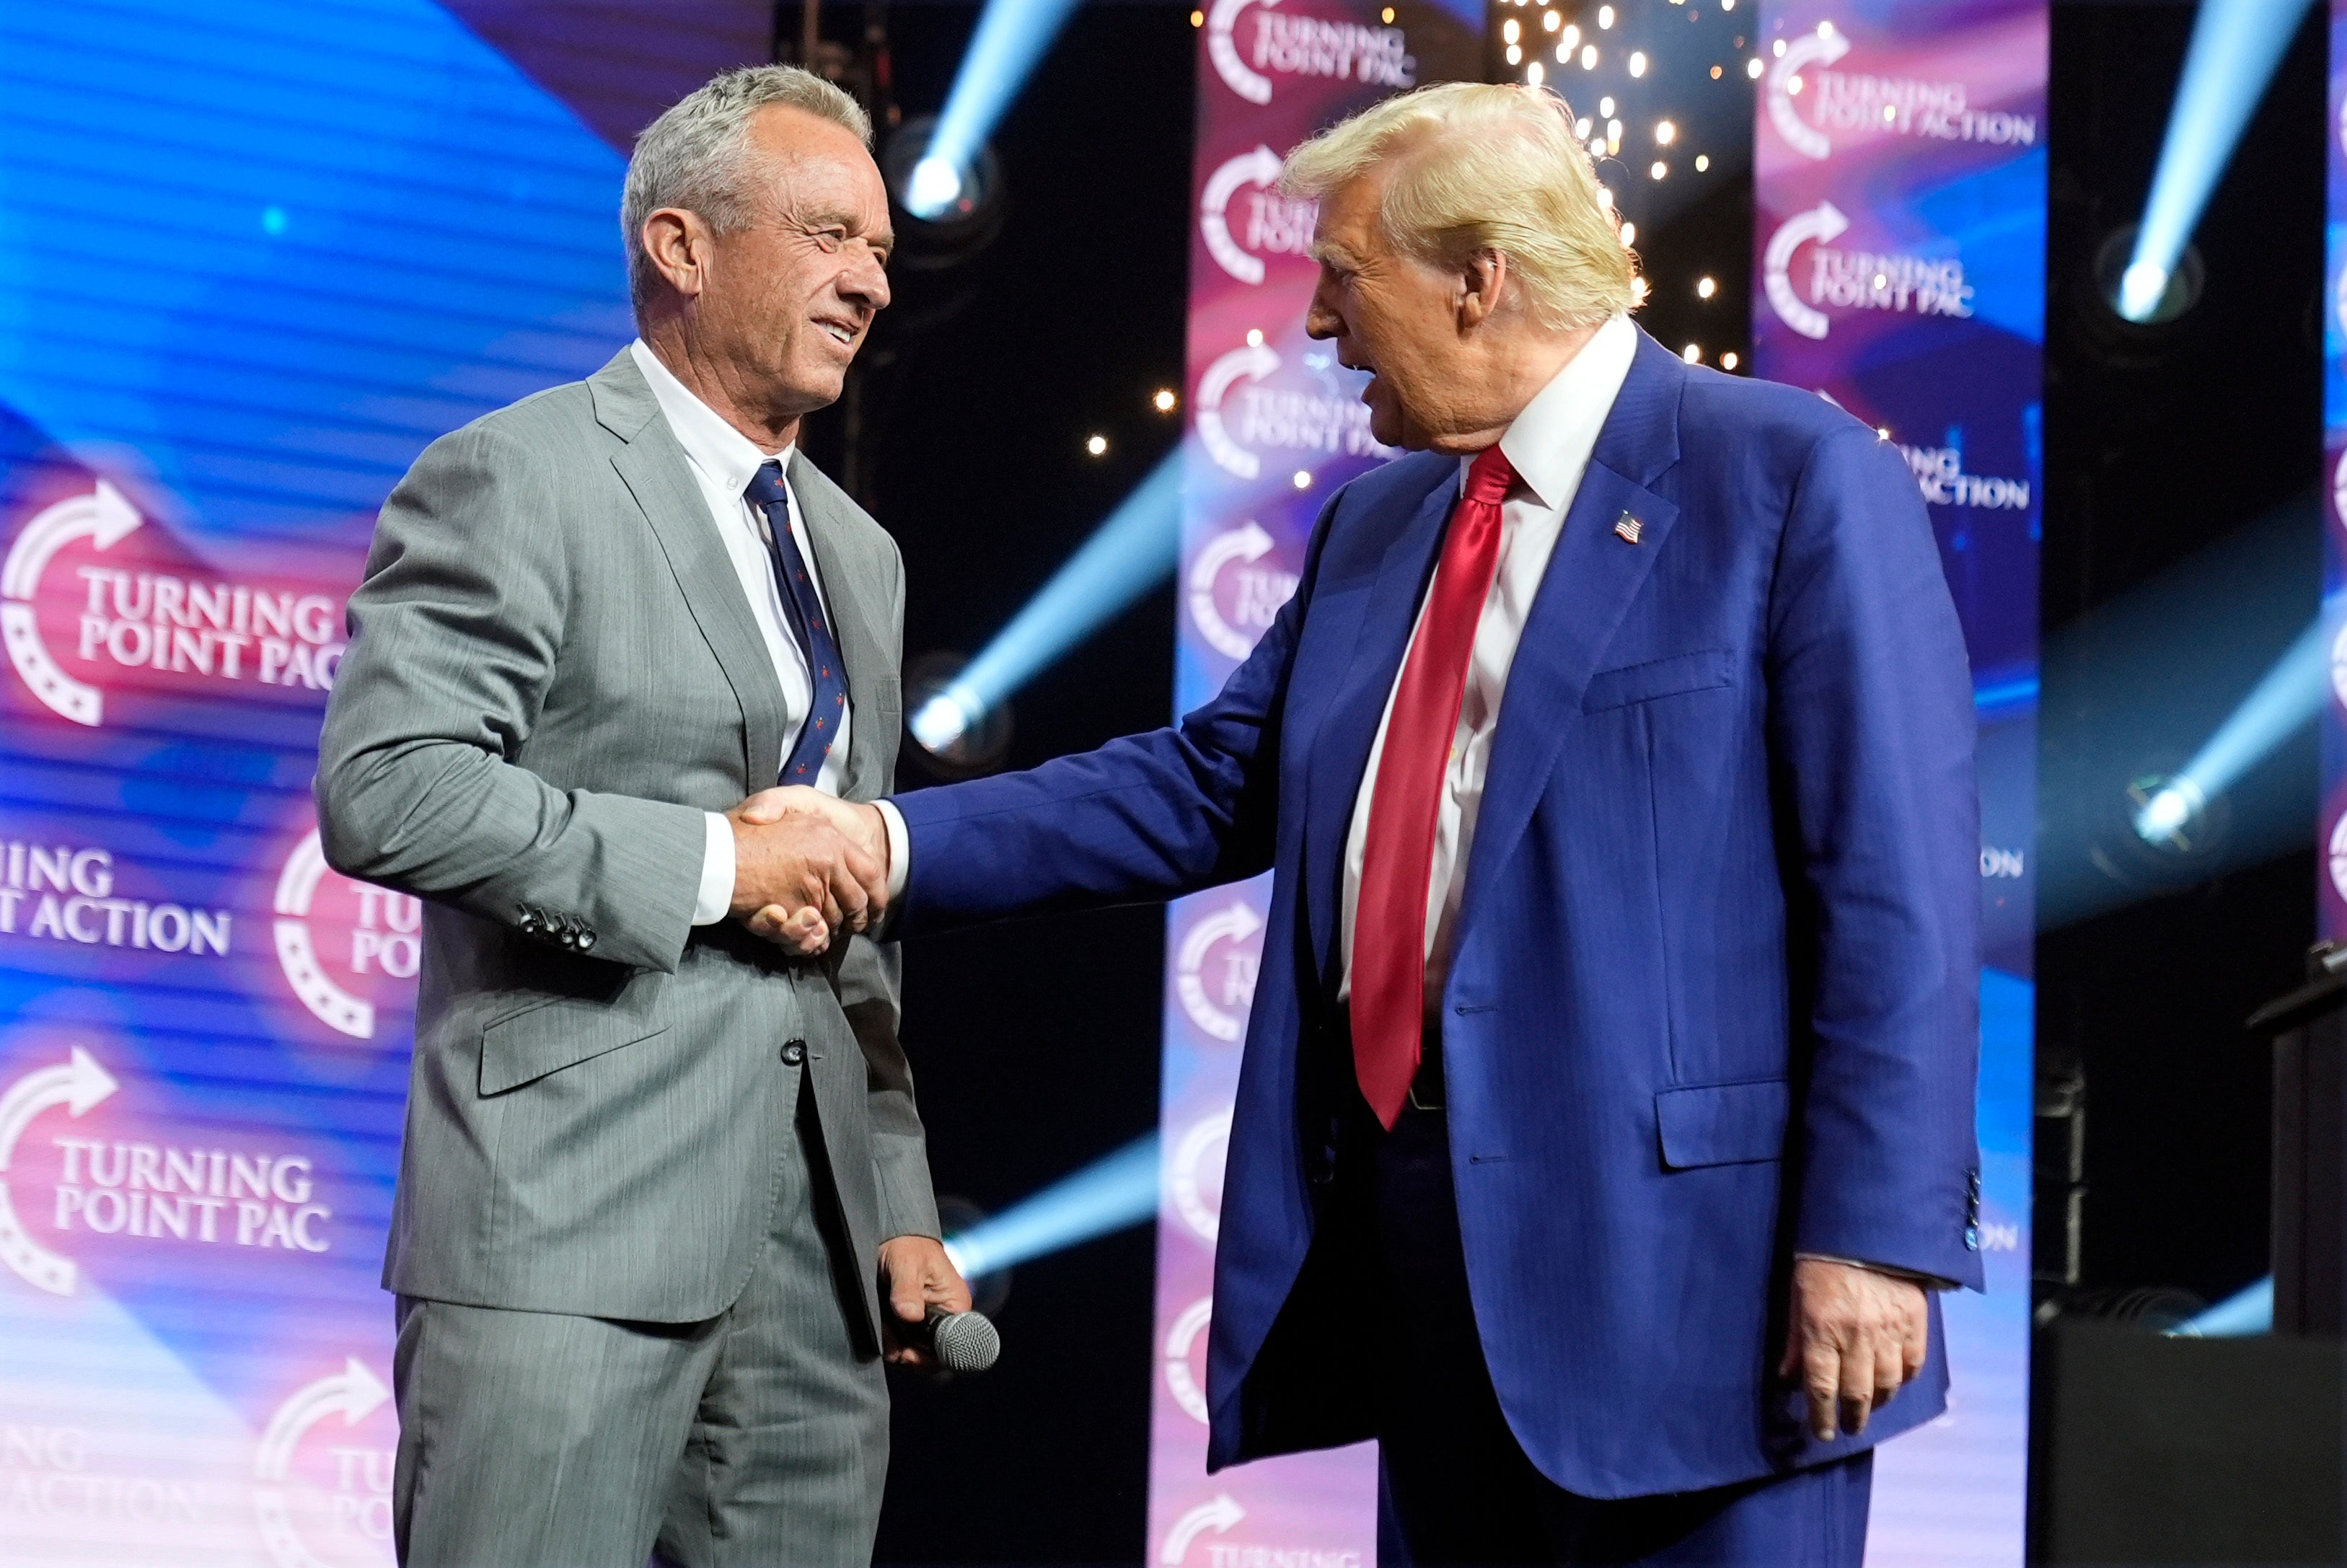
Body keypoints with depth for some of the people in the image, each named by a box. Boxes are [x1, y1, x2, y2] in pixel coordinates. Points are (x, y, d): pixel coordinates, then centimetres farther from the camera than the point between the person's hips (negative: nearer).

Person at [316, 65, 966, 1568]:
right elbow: (382, 791, -15)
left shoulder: (859, 553, 22)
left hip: (816, 1243, 7)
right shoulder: (517, 481, -3)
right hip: (575, 1214, -7)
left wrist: (902, 1212, 19)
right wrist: (713, 856, -14)